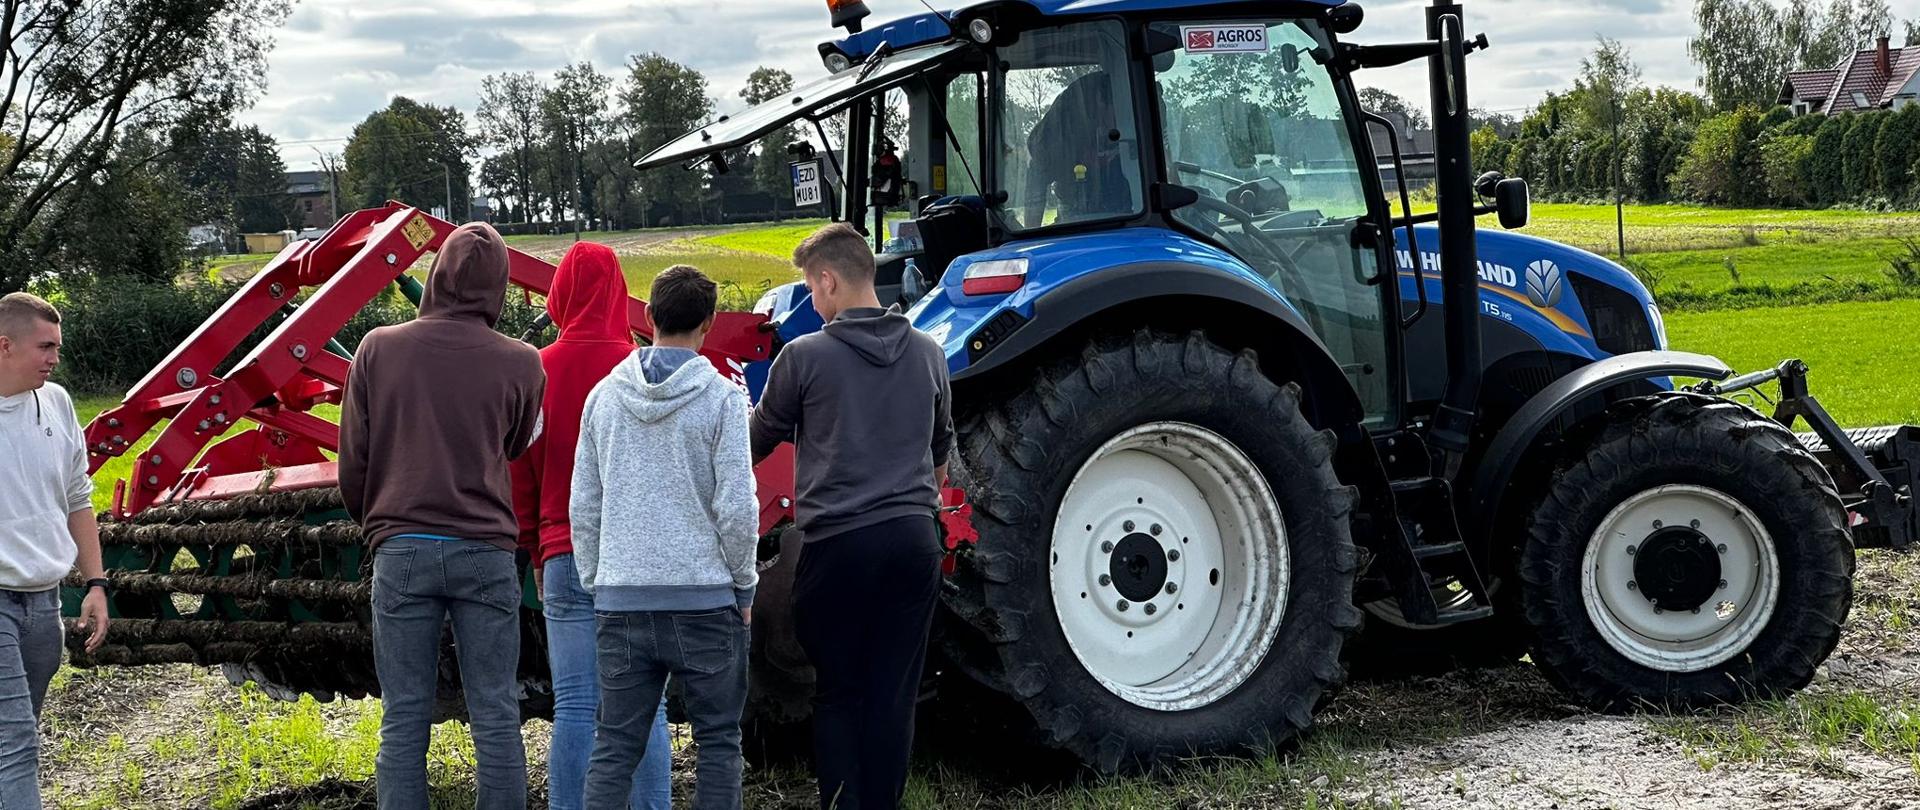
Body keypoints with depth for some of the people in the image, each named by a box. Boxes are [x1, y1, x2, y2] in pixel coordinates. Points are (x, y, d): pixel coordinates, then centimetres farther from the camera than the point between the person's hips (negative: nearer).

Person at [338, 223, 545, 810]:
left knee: (404, 719, 5)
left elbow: (352, 464, 7)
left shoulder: (378, 349, 2)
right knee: (496, 717, 4)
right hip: (486, 551, -1)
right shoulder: (520, 364, -1)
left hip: (401, 549, 1)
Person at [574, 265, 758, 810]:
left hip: (621, 599, 3)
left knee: (614, 744, 8)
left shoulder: (604, 395, 6)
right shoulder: (720, 397, -6)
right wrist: (745, 584, 4)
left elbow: (583, 506, 8)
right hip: (705, 597, -3)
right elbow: (736, 506, -9)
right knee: (718, 741, 7)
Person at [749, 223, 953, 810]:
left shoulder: (805, 356, -6)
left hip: (837, 543, -3)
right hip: (914, 540, 3)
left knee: (838, 694, 7)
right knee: (893, 696, 6)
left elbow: (759, 442, 8)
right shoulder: (927, 354, 8)